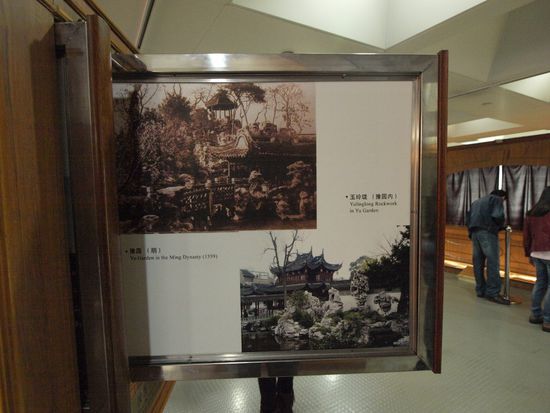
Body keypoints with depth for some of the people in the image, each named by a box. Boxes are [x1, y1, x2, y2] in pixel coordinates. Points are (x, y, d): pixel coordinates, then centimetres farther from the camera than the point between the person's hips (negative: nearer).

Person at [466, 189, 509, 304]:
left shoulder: (476, 202, 28)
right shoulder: (497, 199, 6)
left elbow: (468, 219, 21)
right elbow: (498, 216, -10)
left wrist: (471, 232, 17)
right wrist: (501, 226, 7)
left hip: (474, 233, 7)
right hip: (487, 232, -7)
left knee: (478, 262, 8)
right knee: (493, 262, -6)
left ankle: (481, 290, 13)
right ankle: (493, 293, -7)